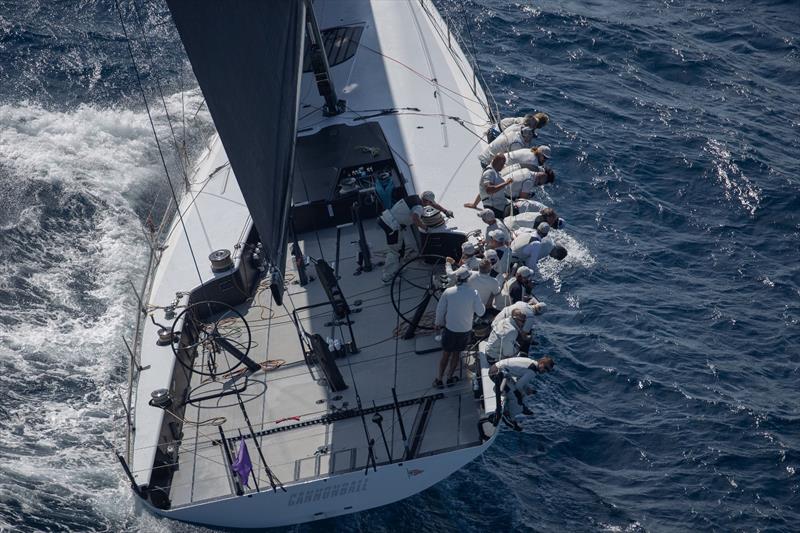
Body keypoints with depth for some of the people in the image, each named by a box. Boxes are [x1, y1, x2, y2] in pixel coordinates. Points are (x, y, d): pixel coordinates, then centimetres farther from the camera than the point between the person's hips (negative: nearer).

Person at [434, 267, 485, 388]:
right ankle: (450, 377, 31)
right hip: (465, 330, 0)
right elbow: (480, 312, -8)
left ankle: (439, 379, 23)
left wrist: (438, 322, 13)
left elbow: (440, 310, -5)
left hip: (450, 328, 0)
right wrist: (480, 304, 12)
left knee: (446, 354, 16)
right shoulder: (473, 293, -17)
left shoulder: (448, 292, -16)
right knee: (457, 353, 21)